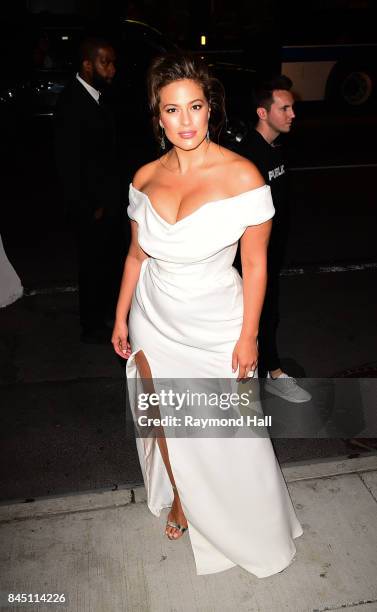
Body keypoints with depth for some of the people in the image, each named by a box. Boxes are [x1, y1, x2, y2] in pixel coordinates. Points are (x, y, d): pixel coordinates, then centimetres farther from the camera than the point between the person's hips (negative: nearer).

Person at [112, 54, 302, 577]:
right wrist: (121, 318, 11)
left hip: (215, 328, -3)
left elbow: (255, 263, -11)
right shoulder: (146, 178, -4)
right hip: (154, 322, 4)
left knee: (229, 433, 12)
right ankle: (181, 497, 51)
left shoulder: (242, 176, -17)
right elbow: (137, 253, 7)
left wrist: (248, 336, -9)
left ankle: (250, 528, 43)